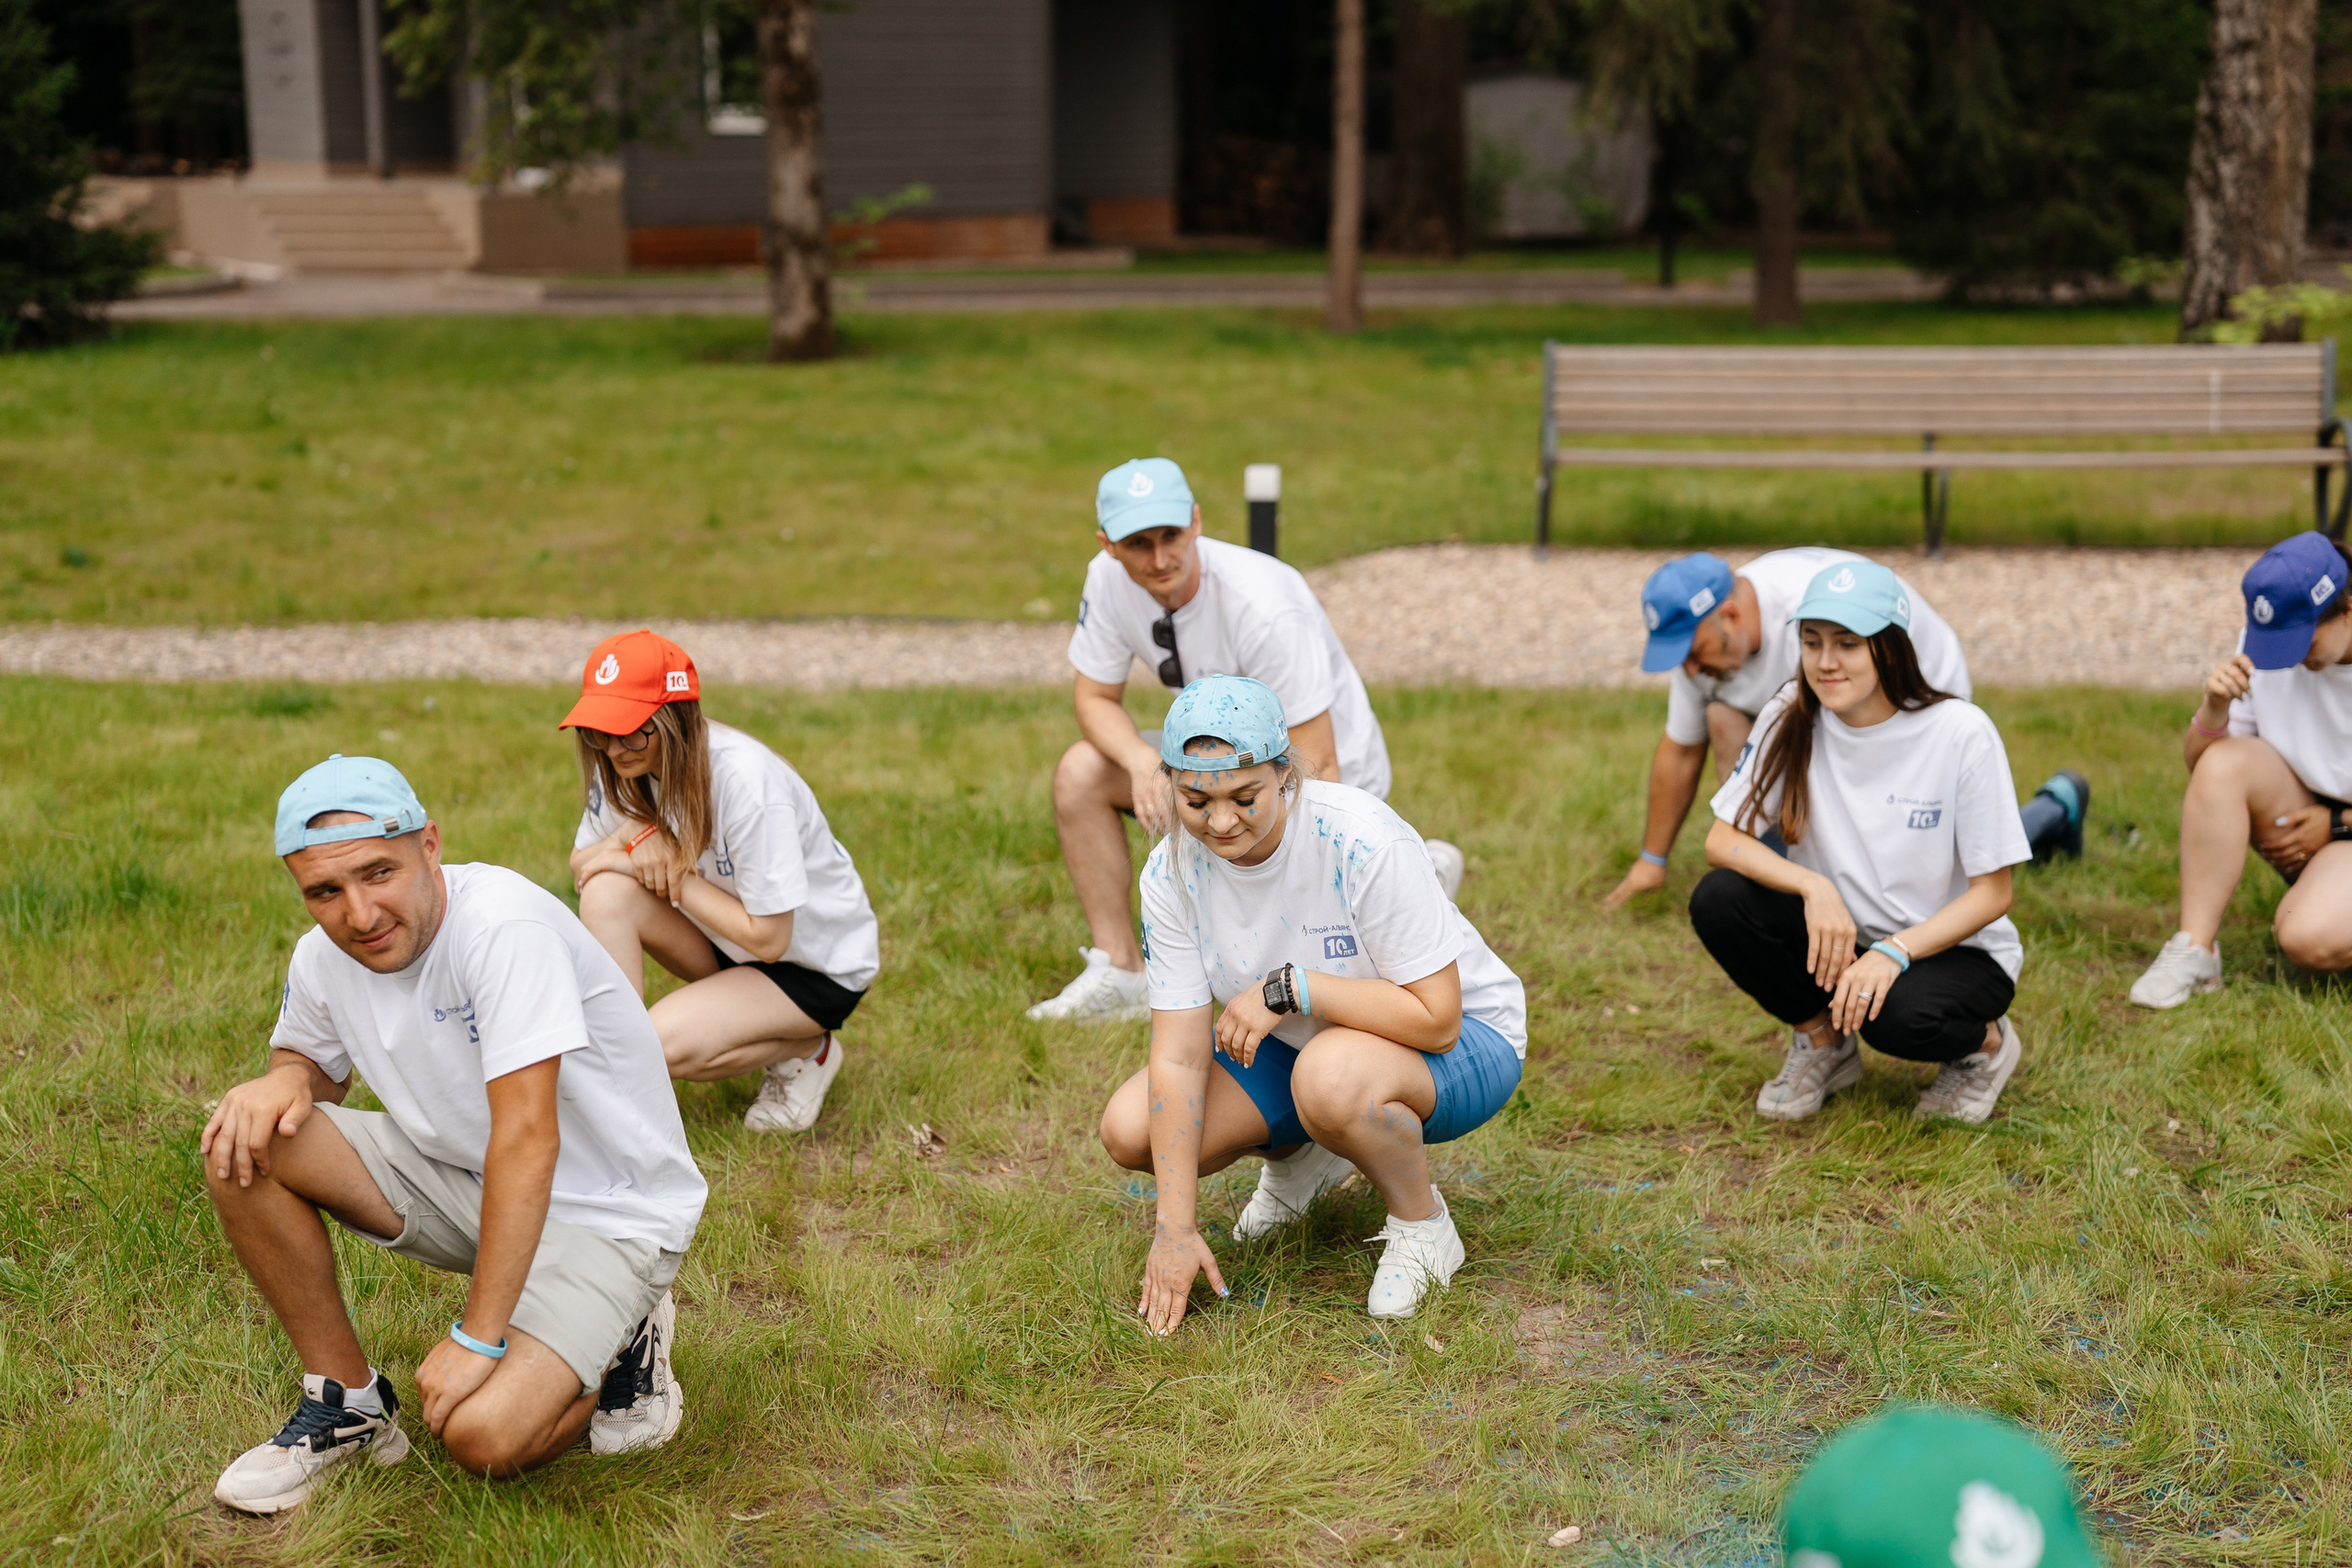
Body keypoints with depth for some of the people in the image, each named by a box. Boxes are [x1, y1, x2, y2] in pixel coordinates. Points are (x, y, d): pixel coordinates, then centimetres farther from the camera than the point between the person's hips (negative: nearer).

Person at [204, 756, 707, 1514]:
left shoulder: (502, 922, -29)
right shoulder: (322, 956, -7)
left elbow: (527, 1137, -31)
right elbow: (309, 1061, 15)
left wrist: (477, 1337, -28)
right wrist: (283, 1079, -13)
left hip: (607, 1213, -7)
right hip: (461, 1180, 7)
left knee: (485, 1436, -26)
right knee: (244, 1149, -11)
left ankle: (619, 1345, 6)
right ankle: (346, 1400, 4)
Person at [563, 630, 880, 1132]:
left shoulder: (746, 781, -32)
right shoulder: (626, 766, -10)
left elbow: (767, 938, -27)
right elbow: (581, 864, 1)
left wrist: (674, 874, -22)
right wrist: (631, 836, -21)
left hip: (817, 967, -7)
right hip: (724, 939, 7)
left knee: (660, 1046, -26)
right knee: (608, 891, -21)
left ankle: (805, 1050, 1)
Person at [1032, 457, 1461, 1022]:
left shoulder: (1264, 607, -33)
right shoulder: (1110, 579, -14)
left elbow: (1316, 766, -30)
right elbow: (1097, 699, -2)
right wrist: (1143, 761, -24)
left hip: (1332, 778, -6)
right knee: (1081, 773, -12)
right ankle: (1118, 971, -1)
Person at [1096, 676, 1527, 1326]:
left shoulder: (1363, 842, -32)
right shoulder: (1173, 873, -16)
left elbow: (1435, 1018, -30)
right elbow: (1180, 1057, -15)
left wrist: (1291, 987, -34)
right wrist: (1176, 1227, -19)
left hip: (1461, 1044, -6)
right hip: (1300, 1046, 6)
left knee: (1330, 1076, -39)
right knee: (1130, 1128, -12)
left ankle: (1422, 1225, -7)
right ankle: (1302, 1157, 18)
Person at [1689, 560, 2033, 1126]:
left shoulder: (1962, 733, -18)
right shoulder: (1790, 720, -8)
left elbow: (1992, 892, -14)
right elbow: (1722, 840, -10)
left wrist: (1893, 953, -28)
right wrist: (1814, 887, -27)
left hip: (1954, 947, -4)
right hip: (1837, 938, 4)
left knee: (1899, 1015, -37)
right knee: (1719, 899, -22)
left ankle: (1987, 1043, 2)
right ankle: (1823, 1044, 3)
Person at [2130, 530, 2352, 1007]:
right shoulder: (2263, 646, -6)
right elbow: (2197, 760, -2)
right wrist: (2215, 709, -23)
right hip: (2303, 814, 5)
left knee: (2310, 940, -35)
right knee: (2224, 763, -27)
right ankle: (2194, 951, -25)